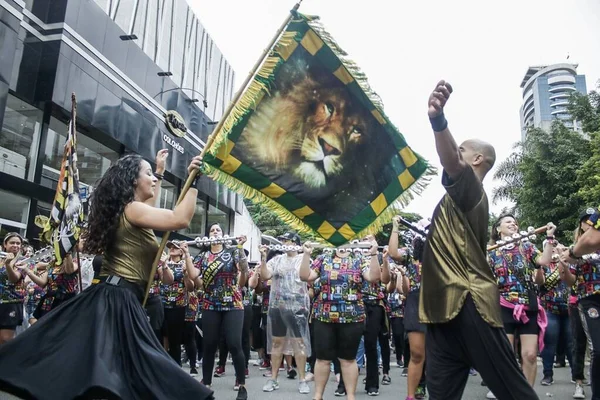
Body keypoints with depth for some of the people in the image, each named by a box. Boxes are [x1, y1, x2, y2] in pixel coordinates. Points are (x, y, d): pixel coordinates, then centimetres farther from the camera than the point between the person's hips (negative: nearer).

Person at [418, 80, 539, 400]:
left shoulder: (470, 189, -4)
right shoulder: (460, 199, 26)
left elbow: (452, 164, -28)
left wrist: (437, 120, -45)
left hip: (468, 305, -9)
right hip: (445, 306, 9)